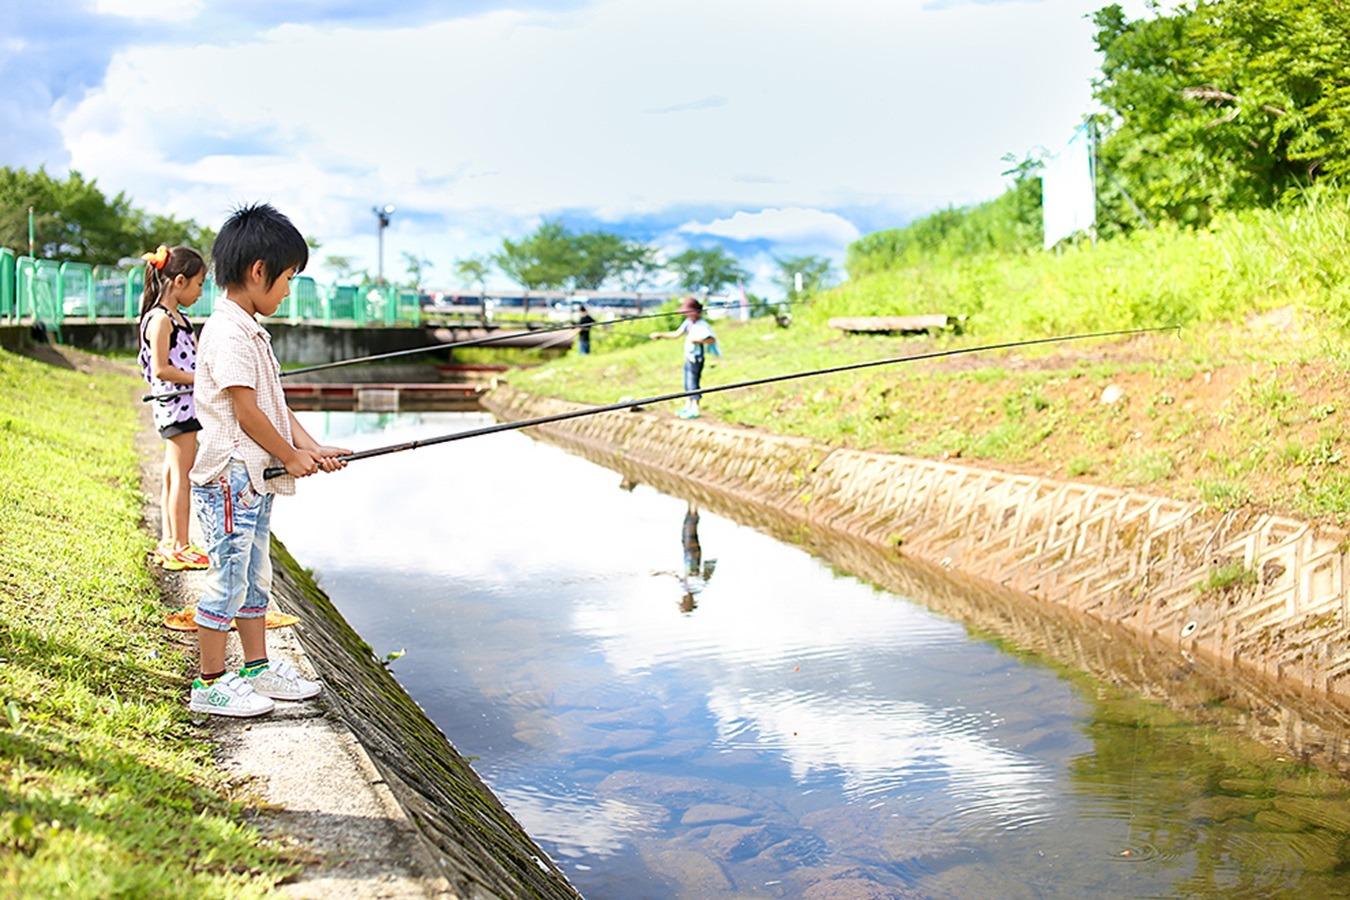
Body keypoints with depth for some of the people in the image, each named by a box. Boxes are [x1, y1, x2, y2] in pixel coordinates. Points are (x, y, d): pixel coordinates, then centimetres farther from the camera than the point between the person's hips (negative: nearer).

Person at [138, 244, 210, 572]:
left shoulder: (176, 317, 14)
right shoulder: (160, 319, -15)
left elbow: (193, 357, 22)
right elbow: (161, 370, -20)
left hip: (182, 405, 10)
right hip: (177, 406, -10)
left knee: (173, 475, 13)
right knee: (183, 476, -6)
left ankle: (169, 543, 21)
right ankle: (180, 548, -1)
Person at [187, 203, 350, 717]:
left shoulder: (251, 331, 15)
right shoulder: (227, 333, -18)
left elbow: (274, 402, 14)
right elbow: (246, 411, -19)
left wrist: (311, 448, 4)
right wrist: (291, 456, -8)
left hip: (256, 477, 11)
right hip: (228, 477, -11)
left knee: (254, 577, 17)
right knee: (228, 579, -3)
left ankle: (258, 669, 27)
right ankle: (210, 685, 7)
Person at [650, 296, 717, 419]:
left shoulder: (702, 325, -19)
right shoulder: (688, 322, 6)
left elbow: (712, 339, -27)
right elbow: (677, 334, 9)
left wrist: (697, 339, -32)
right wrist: (660, 334, 5)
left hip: (696, 358, -9)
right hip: (689, 357, 9)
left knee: (693, 383, -6)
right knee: (688, 384, 16)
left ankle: (694, 410, 0)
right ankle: (688, 407, 26)